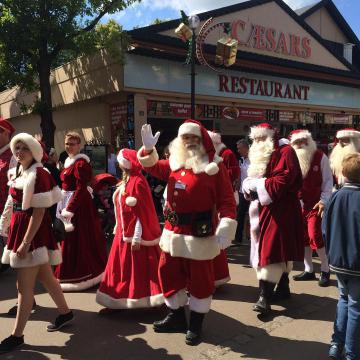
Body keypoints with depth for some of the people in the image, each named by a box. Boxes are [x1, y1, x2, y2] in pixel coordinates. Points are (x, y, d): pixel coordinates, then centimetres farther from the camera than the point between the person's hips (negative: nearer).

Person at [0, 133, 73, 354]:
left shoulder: (38, 174, -15)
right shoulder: (19, 174, 13)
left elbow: (39, 212, -20)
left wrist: (25, 242, -22)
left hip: (33, 232, -9)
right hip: (20, 229, 9)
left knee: (24, 286, -1)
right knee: (45, 277, 18)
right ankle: (65, 312, 34)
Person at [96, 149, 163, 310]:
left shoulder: (137, 182, -17)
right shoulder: (126, 180, 11)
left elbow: (141, 213, -20)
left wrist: (136, 238, -21)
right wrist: (118, 228, 18)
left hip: (134, 235, -9)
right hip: (123, 233, 10)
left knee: (138, 268, 1)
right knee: (123, 267, 15)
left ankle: (139, 298, 13)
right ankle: (123, 298, 27)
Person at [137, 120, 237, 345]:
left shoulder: (215, 166, -7)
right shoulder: (174, 163, 8)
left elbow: (227, 200, -11)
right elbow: (152, 166, 17)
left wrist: (225, 229, -21)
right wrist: (148, 148, -4)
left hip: (200, 234, -5)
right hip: (173, 231, 6)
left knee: (200, 279, 8)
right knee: (169, 274, 16)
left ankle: (196, 324, 26)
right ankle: (177, 317, 36)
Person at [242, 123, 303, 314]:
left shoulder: (285, 152, -9)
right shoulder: (259, 155, 17)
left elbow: (282, 180, -21)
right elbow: (253, 180, 17)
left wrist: (257, 184, -15)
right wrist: (249, 186, -5)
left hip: (279, 210, -8)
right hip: (262, 209, 8)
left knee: (272, 250, -12)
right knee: (280, 249, 15)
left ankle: (265, 296, -12)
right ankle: (283, 286, 26)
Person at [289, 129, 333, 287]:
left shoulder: (320, 157, -6)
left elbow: (328, 180, -5)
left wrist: (323, 201, -13)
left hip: (315, 204, -4)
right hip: (297, 204, 4)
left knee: (314, 236, -10)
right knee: (303, 237, 9)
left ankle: (325, 271, 8)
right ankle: (309, 270, 22)